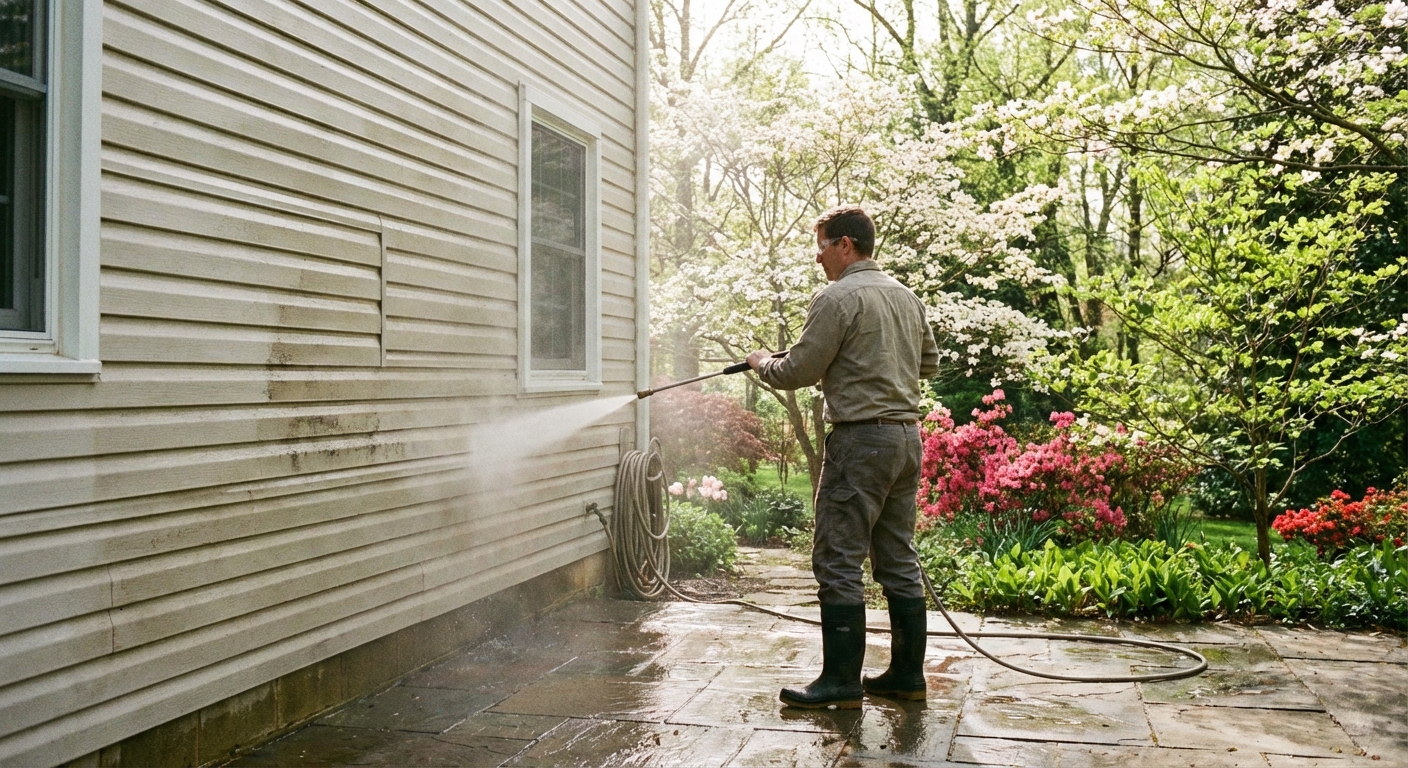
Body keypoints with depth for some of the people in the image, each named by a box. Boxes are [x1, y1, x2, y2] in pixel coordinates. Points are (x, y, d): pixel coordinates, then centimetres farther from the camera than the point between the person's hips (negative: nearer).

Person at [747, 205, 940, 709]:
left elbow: (797, 373, -10)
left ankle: (841, 681, 2)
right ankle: (907, 673, 20)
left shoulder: (837, 298, -11)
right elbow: (929, 364, 24)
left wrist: (762, 364, 9)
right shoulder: (907, 297, 14)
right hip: (907, 436, 9)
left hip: (861, 439, -9)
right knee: (898, 561, 13)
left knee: (838, 563, -2)